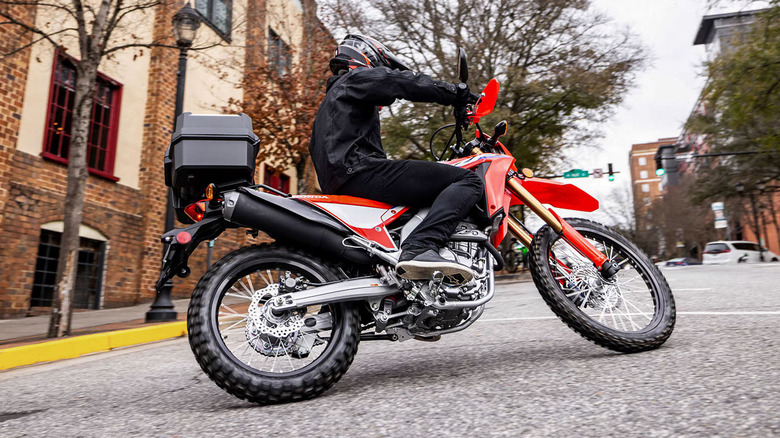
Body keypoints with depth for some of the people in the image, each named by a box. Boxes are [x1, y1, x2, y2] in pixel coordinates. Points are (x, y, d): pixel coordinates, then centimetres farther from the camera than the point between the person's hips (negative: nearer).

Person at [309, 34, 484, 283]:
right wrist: (460, 95, 4)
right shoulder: (359, 78, 9)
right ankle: (419, 248, -37)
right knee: (467, 181, -18)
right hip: (360, 171, -10)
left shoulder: (330, 99, 36)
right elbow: (409, 84, -5)